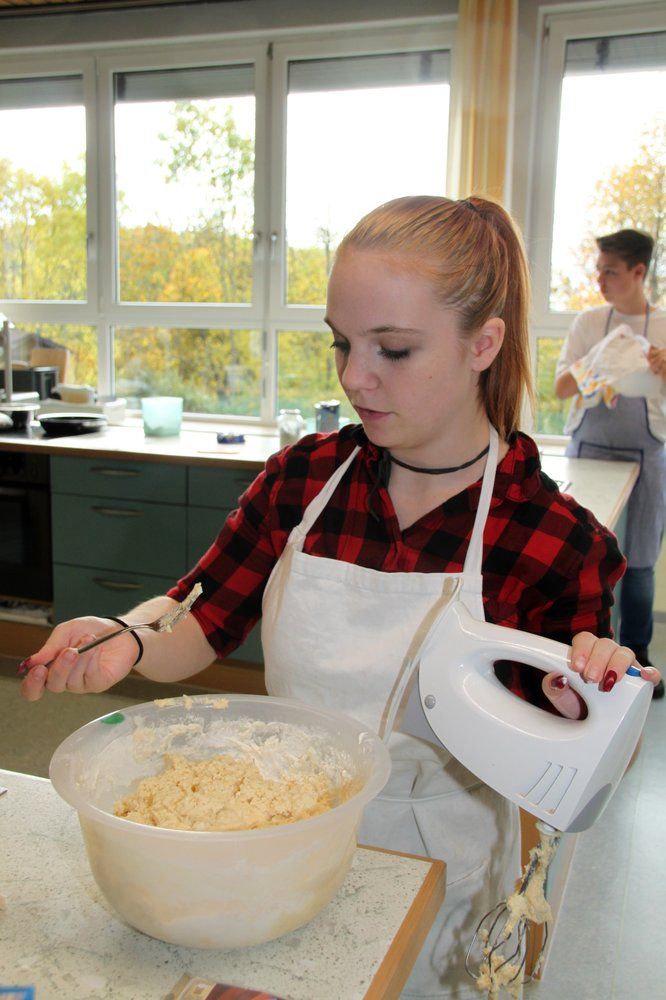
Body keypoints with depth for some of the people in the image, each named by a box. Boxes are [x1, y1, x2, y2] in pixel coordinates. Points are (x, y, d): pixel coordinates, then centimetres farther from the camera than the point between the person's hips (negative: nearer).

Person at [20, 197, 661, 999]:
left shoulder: (554, 542, -17)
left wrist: (581, 713, -29)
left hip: (432, 874, -3)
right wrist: (126, 640, -21)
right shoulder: (305, 476, -8)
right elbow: (201, 622, -1)